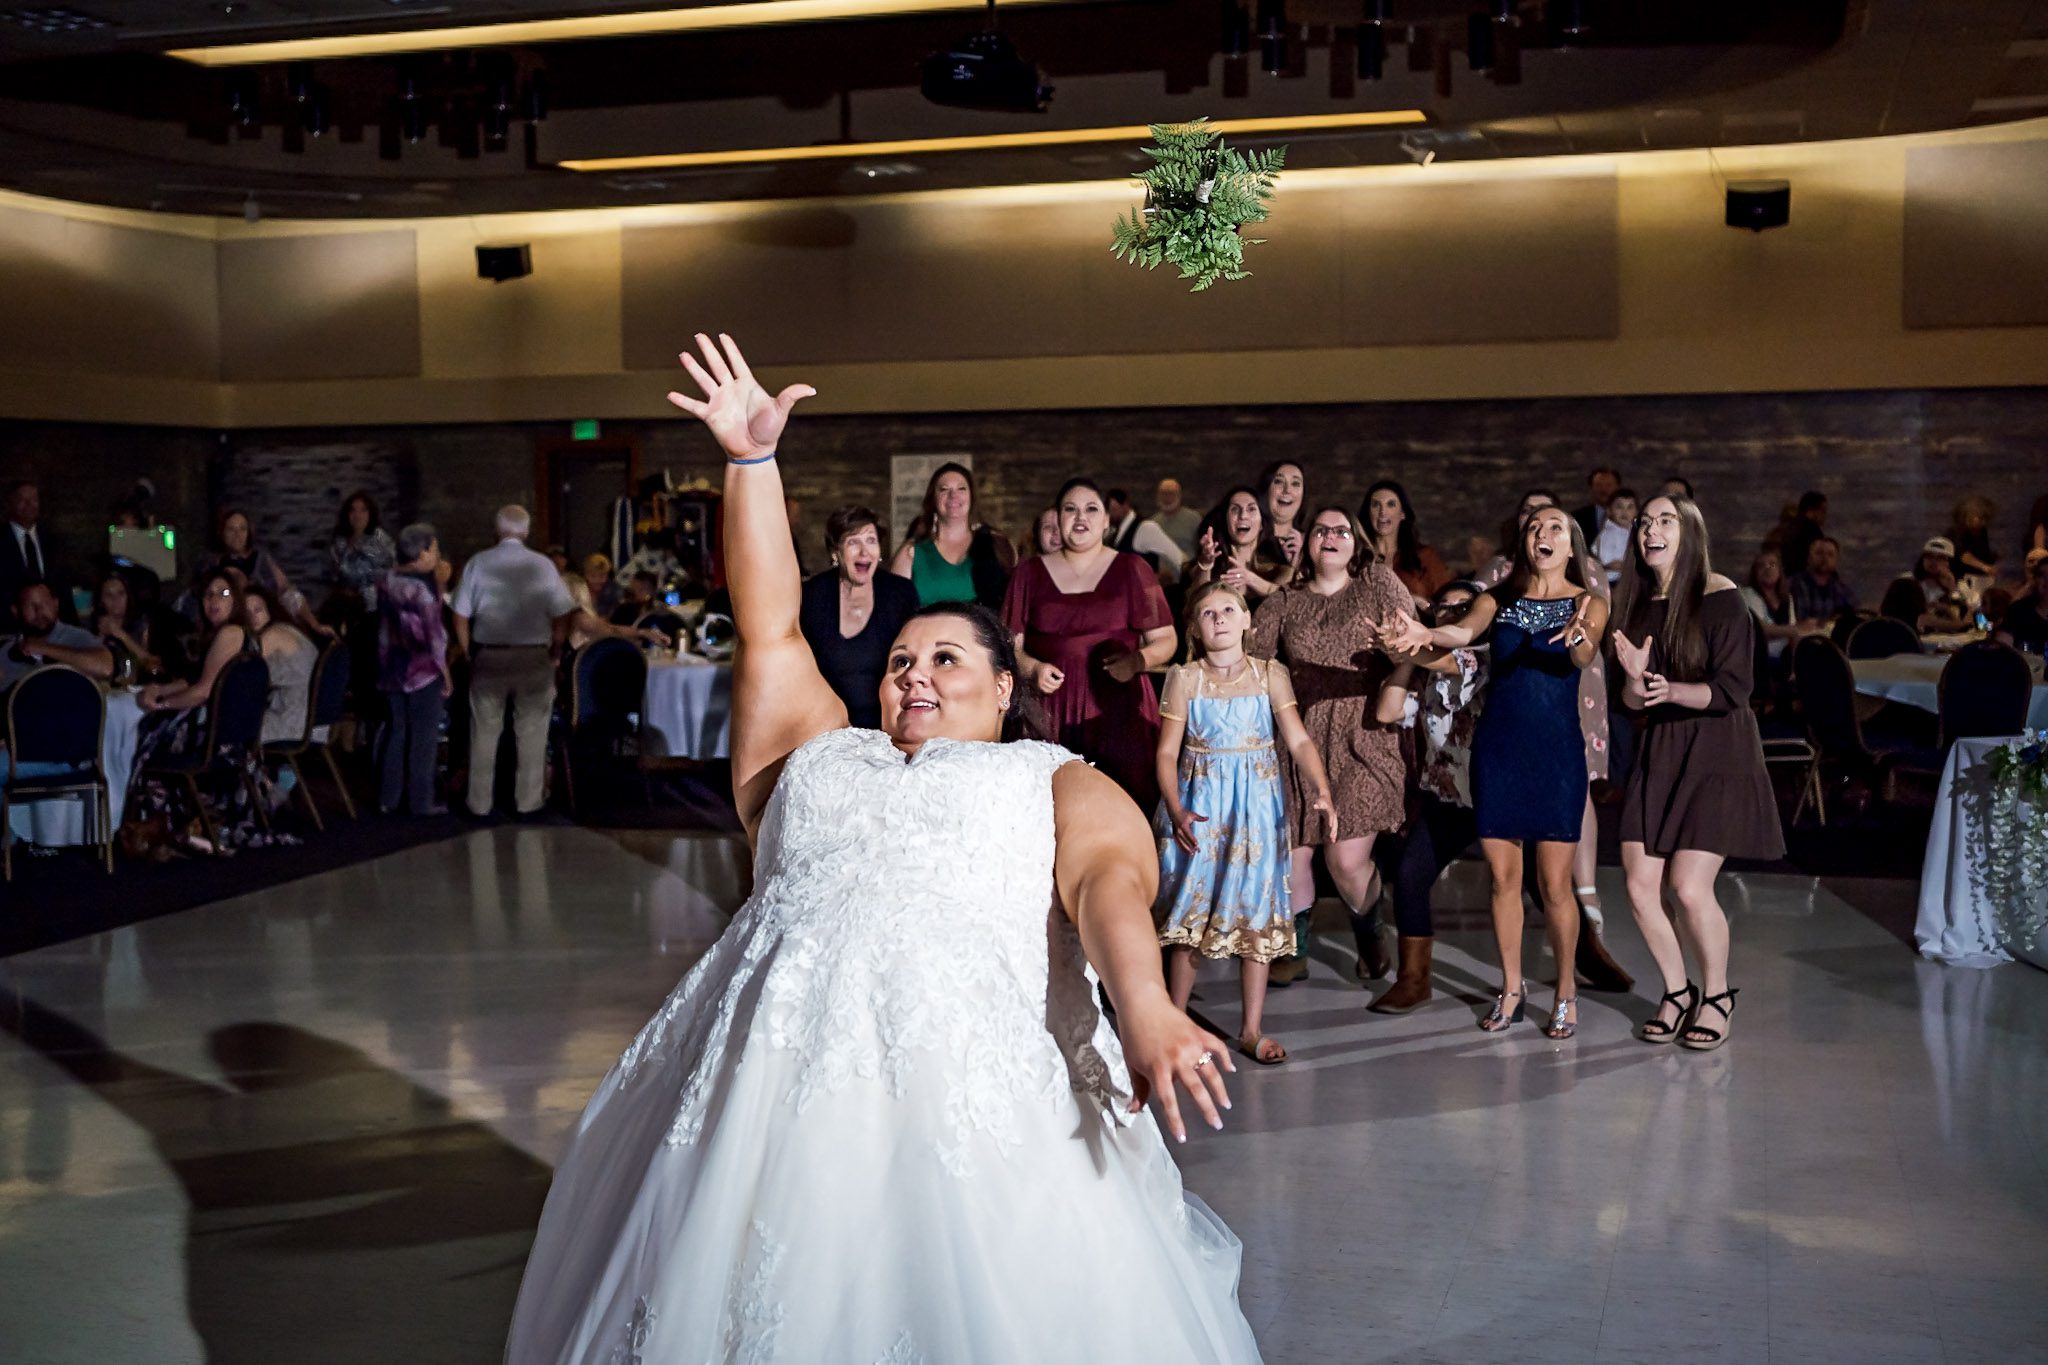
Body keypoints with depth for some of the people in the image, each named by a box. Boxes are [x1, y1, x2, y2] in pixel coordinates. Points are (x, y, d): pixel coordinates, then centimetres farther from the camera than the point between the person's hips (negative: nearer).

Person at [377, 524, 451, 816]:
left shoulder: (387, 581, 5)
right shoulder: (424, 584, -17)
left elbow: (385, 625, 12)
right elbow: (433, 632, -17)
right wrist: (445, 670, -9)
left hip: (392, 667, 7)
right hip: (423, 669, -7)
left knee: (396, 732, 14)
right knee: (423, 736, 1)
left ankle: (388, 798, 16)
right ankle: (421, 801, 4)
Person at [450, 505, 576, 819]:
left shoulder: (478, 563, -3)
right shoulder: (543, 565, -5)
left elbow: (461, 616, -3)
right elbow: (562, 616, -7)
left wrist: (468, 653, 9)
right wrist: (553, 654, 6)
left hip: (488, 656, 1)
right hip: (533, 656, -1)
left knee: (484, 733, 10)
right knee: (531, 732, 10)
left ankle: (479, 802, 15)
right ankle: (527, 800, 14)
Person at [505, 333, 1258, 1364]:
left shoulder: (1054, 780, 20)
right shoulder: (817, 757, 32)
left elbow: (1110, 880, 1)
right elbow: (770, 632, 25)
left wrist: (1146, 1012, -20)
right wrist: (752, 458, 19)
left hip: (973, 1076, -3)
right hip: (777, 1066, 3)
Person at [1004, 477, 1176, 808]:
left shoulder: (1132, 570, 9)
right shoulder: (1030, 573, 13)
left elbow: (1165, 639, 8)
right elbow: (1009, 643, 12)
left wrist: (1138, 660, -13)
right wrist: (1032, 668, -8)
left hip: (1118, 709, -1)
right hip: (1050, 711, 1)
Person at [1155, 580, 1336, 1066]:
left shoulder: (1270, 675, 0)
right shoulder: (1184, 679, -3)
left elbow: (1299, 740, -7)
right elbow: (1167, 752, -5)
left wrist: (1320, 792, -22)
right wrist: (1176, 812, -19)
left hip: (1258, 804, 1)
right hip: (1199, 804, -1)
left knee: (1257, 912, 4)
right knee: (1190, 914, 4)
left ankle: (1252, 1029, 15)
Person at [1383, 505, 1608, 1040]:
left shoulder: (1588, 603, 1)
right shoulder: (1498, 600, 6)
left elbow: (1583, 656, -19)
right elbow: (1466, 632, -15)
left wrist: (1579, 640, -44)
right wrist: (1427, 633, -38)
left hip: (1557, 753, -2)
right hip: (1497, 749, 2)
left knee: (1554, 885, -1)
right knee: (1503, 877, 8)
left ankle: (1565, 992, 16)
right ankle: (1512, 987, 23)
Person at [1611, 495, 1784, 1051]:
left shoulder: (1720, 597, -10)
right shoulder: (1639, 604, 8)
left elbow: (1731, 691, -14)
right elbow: (1631, 702, 7)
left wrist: (1672, 690, -30)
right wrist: (1634, 677, -14)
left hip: (1716, 755, -5)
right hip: (1657, 754, 6)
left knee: (1690, 887, -12)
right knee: (1641, 885, -1)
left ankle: (1717, 994, 13)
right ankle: (1677, 991, 21)